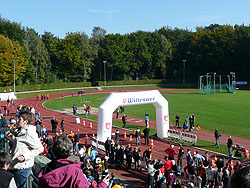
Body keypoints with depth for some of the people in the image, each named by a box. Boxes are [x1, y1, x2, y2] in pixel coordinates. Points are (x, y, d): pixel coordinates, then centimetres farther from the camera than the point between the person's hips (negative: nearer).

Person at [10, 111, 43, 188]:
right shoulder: (19, 131, 12)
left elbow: (39, 148, -20)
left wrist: (25, 156, -23)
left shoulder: (29, 133, -18)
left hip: (22, 168, -10)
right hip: (17, 167, 10)